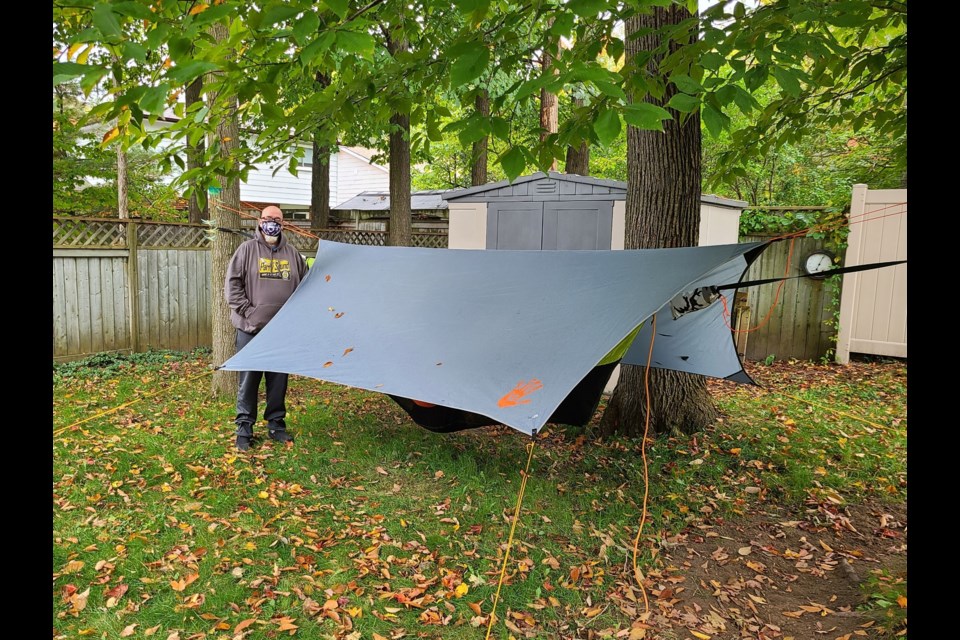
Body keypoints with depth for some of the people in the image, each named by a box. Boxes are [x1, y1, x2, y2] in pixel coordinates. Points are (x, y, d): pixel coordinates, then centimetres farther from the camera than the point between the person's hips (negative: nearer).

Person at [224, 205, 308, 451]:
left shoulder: (292, 254, 10)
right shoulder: (247, 249, 0)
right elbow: (232, 283, -3)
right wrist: (246, 310, -10)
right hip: (251, 329, -3)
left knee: (279, 379, 10)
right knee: (249, 379, 3)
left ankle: (276, 423, 23)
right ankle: (244, 427, 15)